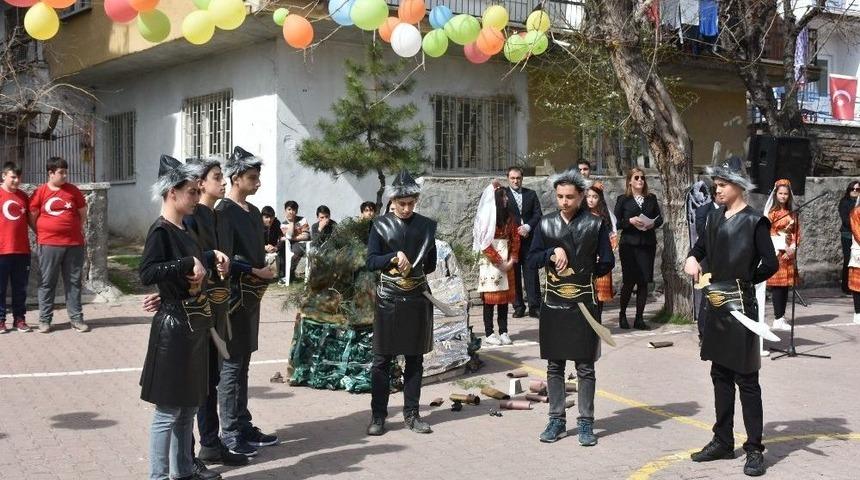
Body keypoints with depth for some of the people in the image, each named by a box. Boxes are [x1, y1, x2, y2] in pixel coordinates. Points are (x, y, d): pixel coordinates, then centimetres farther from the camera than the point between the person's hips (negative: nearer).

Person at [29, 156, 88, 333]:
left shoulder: (73, 190, 6)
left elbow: (83, 214, 13)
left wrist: (74, 230, 12)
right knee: (47, 283, 3)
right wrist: (42, 233, 4)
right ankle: (44, 320, 10)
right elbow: (32, 217, 4)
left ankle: (76, 318, 12)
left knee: (74, 282, 6)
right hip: (49, 245, -2)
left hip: (74, 244, 2)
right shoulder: (40, 192, 0)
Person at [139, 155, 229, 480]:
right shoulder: (160, 230, -14)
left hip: (195, 324, 9)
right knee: (168, 409, -2)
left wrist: (212, 257, 8)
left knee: (189, 404, 15)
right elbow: (146, 273, -28)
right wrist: (188, 263, -26)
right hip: (174, 325, -9)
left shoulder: (184, 229, 12)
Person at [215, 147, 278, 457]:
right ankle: (230, 434, 5)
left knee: (243, 363, 14)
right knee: (232, 365, -2)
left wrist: (266, 271, 0)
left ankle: (243, 426, 22)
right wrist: (255, 272, -14)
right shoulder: (224, 212, -12)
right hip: (234, 296, -8)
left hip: (253, 295, 8)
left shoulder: (253, 212, 13)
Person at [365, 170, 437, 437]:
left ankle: (411, 413, 17)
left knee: (415, 359, 8)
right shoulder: (381, 225, 1)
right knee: (382, 359, 1)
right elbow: (371, 261, -5)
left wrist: (411, 269, -1)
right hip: (388, 299, -2)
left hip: (418, 299, 2)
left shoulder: (426, 225, 5)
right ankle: (378, 415, 9)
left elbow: (431, 265, 11)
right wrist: (395, 257, -18)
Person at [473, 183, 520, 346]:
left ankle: (503, 332, 11)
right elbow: (484, 243, -13)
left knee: (505, 296, 6)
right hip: (490, 262, -6)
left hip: (506, 262, 6)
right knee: (490, 297, -3)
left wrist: (512, 260, -2)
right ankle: (489, 334, 2)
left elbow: (515, 238, 9)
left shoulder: (509, 216, 9)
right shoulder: (485, 216, -9)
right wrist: (499, 262, -13)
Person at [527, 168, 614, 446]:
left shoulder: (595, 224, -3)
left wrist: (581, 275, -2)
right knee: (554, 366, 9)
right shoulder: (546, 224, 4)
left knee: (585, 367, 3)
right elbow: (532, 259, 4)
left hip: (583, 305, -2)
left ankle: (586, 423, 12)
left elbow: (606, 264, 1)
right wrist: (552, 253, -12)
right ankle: (557, 421, 20)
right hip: (553, 305, 3)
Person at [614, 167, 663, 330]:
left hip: (648, 244, 3)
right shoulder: (623, 199, 2)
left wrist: (653, 224, -7)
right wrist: (630, 221, -17)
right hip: (629, 244, -3)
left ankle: (639, 318, 9)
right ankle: (622, 314, 15)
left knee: (644, 281, 1)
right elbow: (616, 222, -1)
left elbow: (660, 218, 14)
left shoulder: (651, 199, 12)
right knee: (629, 280, -4)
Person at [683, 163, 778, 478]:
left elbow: (770, 264, -13)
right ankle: (723, 441, 24)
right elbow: (702, 246, 23)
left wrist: (742, 284, -5)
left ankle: (754, 449, 6)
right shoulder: (715, 218, 9)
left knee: (746, 379, -2)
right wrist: (692, 259, 2)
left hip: (740, 306, -7)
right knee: (720, 375, 14)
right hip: (716, 306, 7)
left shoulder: (754, 222, -10)